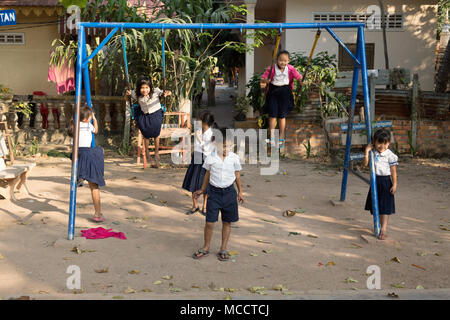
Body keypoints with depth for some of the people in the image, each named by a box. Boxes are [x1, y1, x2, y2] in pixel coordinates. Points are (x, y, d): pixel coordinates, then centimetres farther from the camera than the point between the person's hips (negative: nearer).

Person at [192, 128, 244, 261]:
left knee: (227, 222, 9)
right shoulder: (211, 158, -5)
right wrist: (202, 190, 20)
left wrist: (240, 192, 12)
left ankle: (223, 249, 23)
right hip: (214, 191, -1)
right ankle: (206, 247, 17)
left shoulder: (234, 158, -3)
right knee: (210, 222, -2)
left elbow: (237, 175, 9)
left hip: (229, 191, 1)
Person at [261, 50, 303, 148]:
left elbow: (298, 76, -13)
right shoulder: (272, 69, -14)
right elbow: (264, 77, -15)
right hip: (273, 92, -1)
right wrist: (264, 82, -37)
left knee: (282, 116, 9)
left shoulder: (291, 69, -10)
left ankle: (281, 137, 23)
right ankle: (272, 136, 18)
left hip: (285, 92, 1)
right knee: (272, 115, 2)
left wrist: (301, 81, -34)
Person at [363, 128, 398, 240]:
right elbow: (366, 164, -4)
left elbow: (393, 171, -8)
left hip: (386, 181, -5)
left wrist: (394, 184, -10)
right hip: (375, 180, 5)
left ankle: (383, 230, -4)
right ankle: (382, 226, 29)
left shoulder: (390, 155, -11)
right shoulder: (373, 153, 2)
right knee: (377, 206, 13)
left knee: (385, 207, -4)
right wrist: (367, 151, -11)